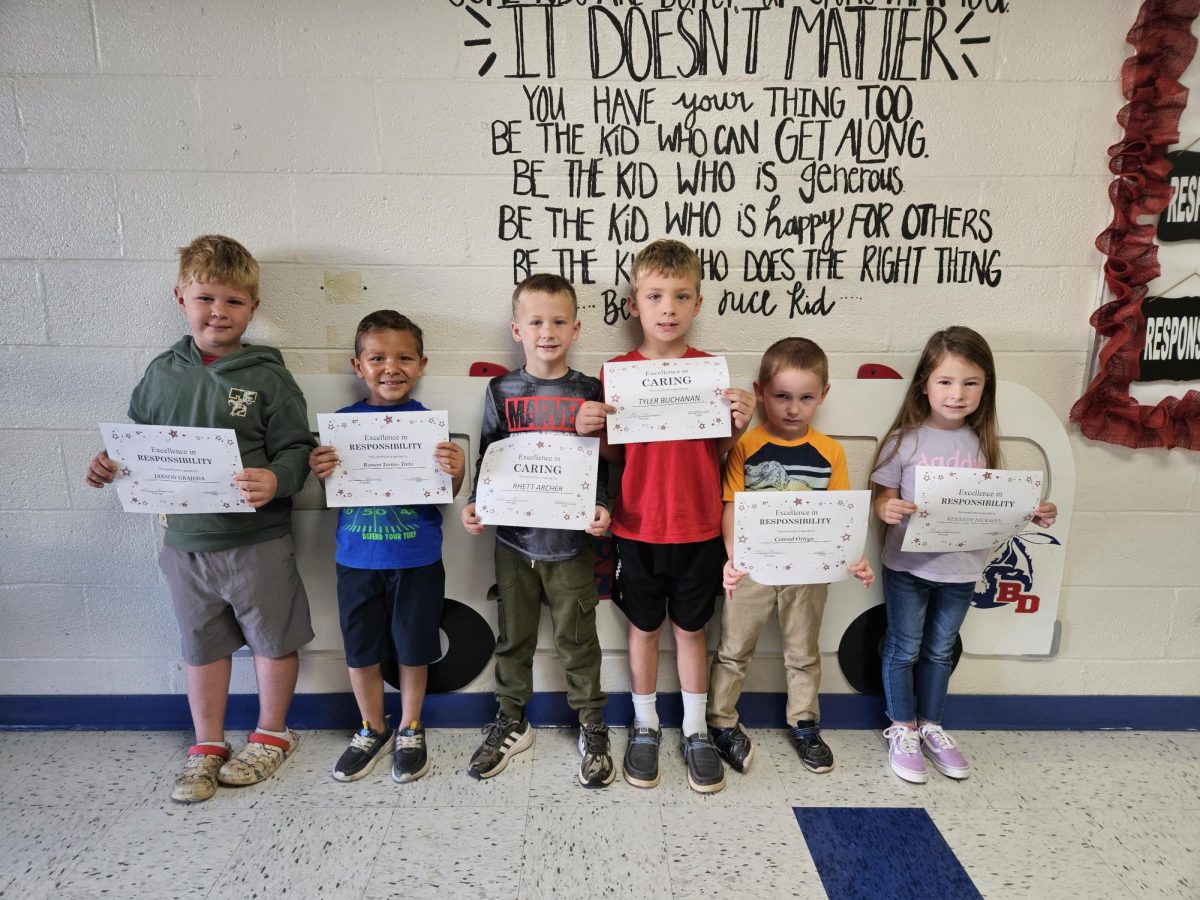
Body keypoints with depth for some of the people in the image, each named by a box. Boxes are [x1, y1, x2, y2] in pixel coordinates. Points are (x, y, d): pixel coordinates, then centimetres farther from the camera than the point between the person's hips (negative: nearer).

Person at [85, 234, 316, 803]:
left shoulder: (267, 377, -9)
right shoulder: (162, 373, 4)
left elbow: (297, 449, -11)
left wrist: (275, 480, -30)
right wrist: (111, 464, -4)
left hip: (258, 541, -3)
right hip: (185, 542, 4)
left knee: (273, 640, 12)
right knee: (202, 645, 18)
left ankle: (272, 735, 34)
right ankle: (207, 746, 36)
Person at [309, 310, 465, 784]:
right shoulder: (342, 421, -2)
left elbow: (446, 494, -6)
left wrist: (456, 470, -27)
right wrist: (320, 471, -17)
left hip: (417, 559, -2)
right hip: (357, 560, 2)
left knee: (412, 648, 12)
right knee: (360, 650, 14)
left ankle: (409, 730, 35)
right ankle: (373, 729, 38)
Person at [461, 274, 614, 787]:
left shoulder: (588, 393, -3)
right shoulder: (502, 391, 1)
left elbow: (604, 463, 0)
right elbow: (488, 460, 6)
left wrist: (602, 507, -16)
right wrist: (477, 506, -8)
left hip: (572, 538, -2)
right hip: (514, 537, 2)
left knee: (577, 638, 9)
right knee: (514, 635, 16)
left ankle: (592, 729, 28)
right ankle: (511, 723, 35)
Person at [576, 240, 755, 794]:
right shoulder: (616, 372, -4)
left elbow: (720, 454, 1)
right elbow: (612, 454, 1)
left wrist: (739, 426, -18)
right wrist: (590, 430, -18)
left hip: (698, 529, 0)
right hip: (637, 528, 0)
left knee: (691, 628, 14)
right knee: (643, 627, 14)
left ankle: (696, 732, 32)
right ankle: (644, 727, 33)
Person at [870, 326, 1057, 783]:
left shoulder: (983, 443, -2)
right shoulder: (905, 440, -12)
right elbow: (883, 497, -9)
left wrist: (1033, 514, -11)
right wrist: (888, 510, -31)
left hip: (961, 569, 3)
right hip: (909, 565, -3)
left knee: (940, 650, 20)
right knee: (904, 648, 11)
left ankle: (930, 727, 39)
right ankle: (902, 730, 30)